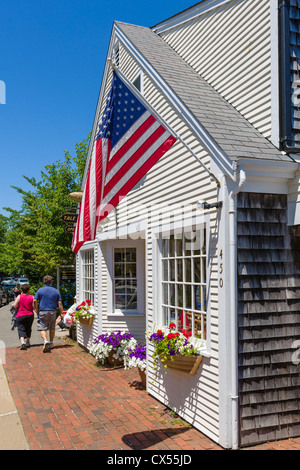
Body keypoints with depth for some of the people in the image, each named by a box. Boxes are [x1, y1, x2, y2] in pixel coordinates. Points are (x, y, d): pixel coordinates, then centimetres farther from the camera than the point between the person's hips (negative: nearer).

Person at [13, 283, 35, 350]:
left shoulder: (19, 296, -7)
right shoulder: (31, 297, -4)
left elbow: (14, 306, -10)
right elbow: (34, 307, -8)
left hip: (20, 316, -2)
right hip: (30, 315, 2)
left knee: (21, 329, -5)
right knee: (28, 329, 19)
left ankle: (22, 342, -27)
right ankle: (28, 342, 29)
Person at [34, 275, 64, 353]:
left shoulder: (40, 290, 0)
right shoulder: (56, 291, 4)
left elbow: (35, 301, -6)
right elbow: (60, 303, 0)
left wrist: (37, 311, 4)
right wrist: (61, 313, 4)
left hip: (42, 311, -2)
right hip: (53, 312, 2)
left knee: (42, 328, -1)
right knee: (52, 328, 16)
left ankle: (45, 341, -25)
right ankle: (51, 343, 25)